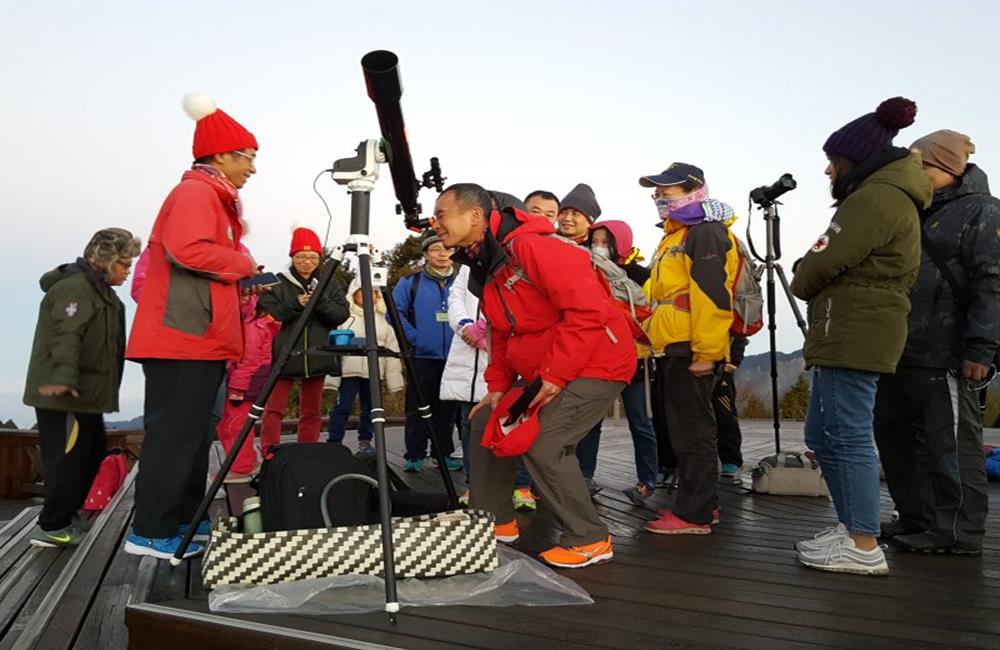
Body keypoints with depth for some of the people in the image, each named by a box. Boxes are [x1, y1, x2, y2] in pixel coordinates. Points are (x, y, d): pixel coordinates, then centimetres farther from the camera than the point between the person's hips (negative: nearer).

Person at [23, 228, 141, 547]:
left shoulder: (98, 289, 20)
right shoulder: (75, 287, -13)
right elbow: (66, 336, -27)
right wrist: (64, 377, -39)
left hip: (84, 393, 10)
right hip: (64, 393, -10)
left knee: (90, 455, 14)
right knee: (69, 458, -7)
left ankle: (66, 516, 25)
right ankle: (52, 528, 1)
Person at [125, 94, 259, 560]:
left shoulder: (211, 197, 23)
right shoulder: (196, 192, -8)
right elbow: (187, 249, -24)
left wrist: (242, 275, 13)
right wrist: (244, 265, -11)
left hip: (200, 338, 10)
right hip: (184, 338, -10)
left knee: (191, 432, 13)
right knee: (174, 432, -7)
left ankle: (184, 519, 21)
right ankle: (151, 530, -1)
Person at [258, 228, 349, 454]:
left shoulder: (331, 285, 9)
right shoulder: (278, 283, 4)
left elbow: (342, 315, -1)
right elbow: (267, 315, -6)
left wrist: (321, 300, -18)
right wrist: (295, 304, -19)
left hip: (318, 357, 2)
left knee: (312, 410, 9)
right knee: (274, 408, -2)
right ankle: (269, 456, 4)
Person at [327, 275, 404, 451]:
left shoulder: (382, 320, 13)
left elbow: (391, 349, 13)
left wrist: (393, 377, 9)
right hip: (349, 371, -4)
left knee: (369, 408, 10)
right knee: (343, 408, -5)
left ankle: (365, 441, 23)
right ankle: (334, 443, 3)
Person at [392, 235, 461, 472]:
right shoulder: (411, 282, 2)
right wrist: (414, 337, -9)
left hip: (453, 358, 3)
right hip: (422, 356, -2)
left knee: (447, 408, 10)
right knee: (418, 408, 0)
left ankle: (444, 453, 20)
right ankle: (414, 455, 8)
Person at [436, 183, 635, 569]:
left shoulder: (530, 247, -23)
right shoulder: (483, 267, 8)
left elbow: (588, 309, -28)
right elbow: (502, 334, 16)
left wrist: (556, 375, -25)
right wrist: (497, 386, 5)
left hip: (596, 363, -10)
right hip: (540, 373, 10)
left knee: (543, 443, -21)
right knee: (487, 424, 9)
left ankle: (590, 541, -1)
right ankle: (494, 520, 24)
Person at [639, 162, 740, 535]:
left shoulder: (705, 233, -10)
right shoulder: (676, 236, 22)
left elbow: (713, 295, -20)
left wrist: (705, 352, -23)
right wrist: (654, 332, 25)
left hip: (693, 351, -10)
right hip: (675, 349, 10)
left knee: (692, 430, -6)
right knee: (685, 428, 14)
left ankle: (694, 514, 2)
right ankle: (702, 503, 23)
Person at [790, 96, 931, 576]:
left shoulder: (876, 197, -11)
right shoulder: (889, 196, 24)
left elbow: (826, 263, -16)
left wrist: (801, 283, 5)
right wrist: (813, 281, 4)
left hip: (853, 333, -11)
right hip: (851, 333, 11)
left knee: (847, 436, -7)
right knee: (823, 435, 14)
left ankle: (864, 547, 0)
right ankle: (852, 527, 22)